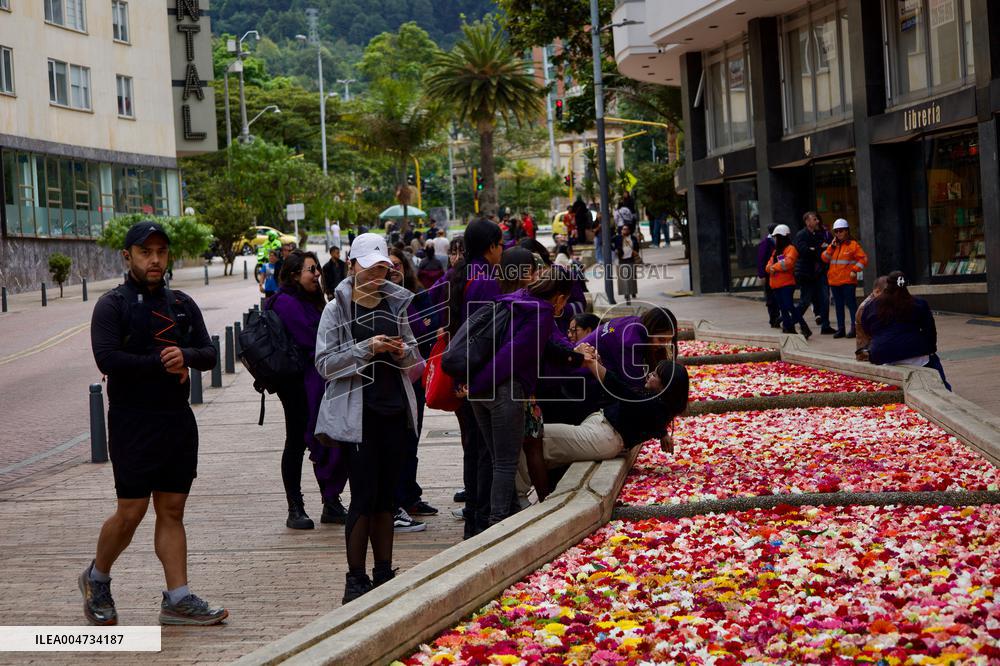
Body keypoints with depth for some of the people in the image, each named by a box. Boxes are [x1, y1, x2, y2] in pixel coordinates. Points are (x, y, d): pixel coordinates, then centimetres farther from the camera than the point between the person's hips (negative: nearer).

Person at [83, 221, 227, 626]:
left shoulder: (182, 304, 13)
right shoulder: (113, 305, -5)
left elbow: (209, 354, 6)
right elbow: (106, 358, -18)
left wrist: (186, 356, -16)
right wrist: (162, 363, -15)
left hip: (178, 420, 5)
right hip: (133, 422, -5)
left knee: (172, 510, 6)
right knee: (132, 511, -3)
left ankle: (177, 600, 7)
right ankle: (96, 579, 21)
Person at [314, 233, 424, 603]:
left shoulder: (395, 304, 12)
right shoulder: (337, 309, -3)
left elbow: (414, 360, 19)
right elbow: (325, 363, -9)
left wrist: (403, 352, -3)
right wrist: (366, 349, -19)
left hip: (394, 409, 5)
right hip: (357, 412, -5)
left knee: (386, 496, 10)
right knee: (364, 496, -7)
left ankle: (384, 573, 17)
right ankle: (355, 580, 1)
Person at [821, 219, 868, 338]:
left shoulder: (853, 245, -2)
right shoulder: (833, 246, 14)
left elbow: (863, 259, -6)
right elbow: (825, 259, 5)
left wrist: (855, 270, -14)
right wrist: (832, 246, -4)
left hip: (848, 281, -6)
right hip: (834, 281, 6)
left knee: (851, 303, -5)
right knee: (839, 305, 10)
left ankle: (854, 328, -2)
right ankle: (840, 328, 15)